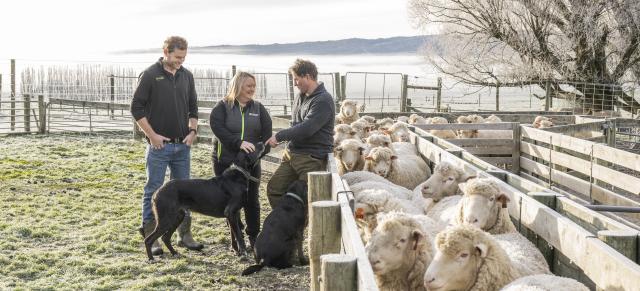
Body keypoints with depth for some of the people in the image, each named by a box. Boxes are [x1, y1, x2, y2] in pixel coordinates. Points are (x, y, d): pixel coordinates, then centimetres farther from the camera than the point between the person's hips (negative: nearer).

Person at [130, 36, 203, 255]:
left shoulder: (186, 76, 8)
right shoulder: (150, 75, -8)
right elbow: (137, 108, -7)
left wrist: (192, 131, 3)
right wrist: (152, 135, -11)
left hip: (183, 145, 5)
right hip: (159, 145, -5)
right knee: (153, 191, 1)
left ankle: (184, 235, 21)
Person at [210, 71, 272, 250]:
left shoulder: (258, 108, 9)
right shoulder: (222, 106, -1)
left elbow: (267, 131, 0)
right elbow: (217, 128, -16)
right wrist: (239, 143, -28)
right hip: (225, 161, -2)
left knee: (251, 200, 6)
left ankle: (254, 237, 17)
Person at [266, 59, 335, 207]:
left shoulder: (323, 100, -16)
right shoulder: (300, 96, 13)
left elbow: (306, 129, -24)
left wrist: (279, 136, -15)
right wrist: (286, 139, 8)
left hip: (312, 159, -9)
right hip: (291, 154, 9)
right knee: (274, 189, 9)